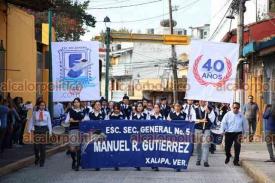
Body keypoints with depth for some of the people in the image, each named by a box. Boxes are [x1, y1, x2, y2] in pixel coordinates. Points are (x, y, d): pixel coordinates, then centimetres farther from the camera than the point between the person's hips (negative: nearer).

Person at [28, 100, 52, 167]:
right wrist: (29, 130, -5)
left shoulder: (47, 113, 2)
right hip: (37, 129, 0)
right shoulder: (35, 113, 1)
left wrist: (50, 131, 3)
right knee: (36, 145, -1)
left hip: (44, 129, 0)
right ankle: (37, 158, 27)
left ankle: (42, 162, 11)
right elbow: (31, 121, 2)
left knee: (43, 146, 1)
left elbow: (49, 122, 5)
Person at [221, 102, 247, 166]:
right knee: (227, 147, 7)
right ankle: (228, 156, 40)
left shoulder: (241, 115, 2)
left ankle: (236, 161, -3)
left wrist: (243, 132, 15)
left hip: (238, 133, 0)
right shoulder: (228, 114, -1)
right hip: (228, 133, 0)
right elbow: (223, 123, 1)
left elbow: (245, 124, 14)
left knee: (237, 147, -13)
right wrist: (223, 131, -8)